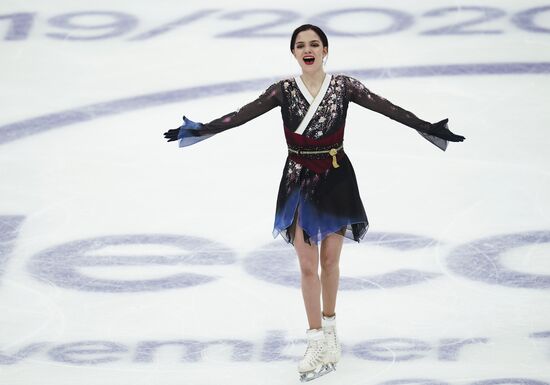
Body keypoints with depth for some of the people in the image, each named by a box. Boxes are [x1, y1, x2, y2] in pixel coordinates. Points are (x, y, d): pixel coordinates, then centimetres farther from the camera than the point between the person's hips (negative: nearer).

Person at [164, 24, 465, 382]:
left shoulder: (343, 86, -5)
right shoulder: (284, 90, -4)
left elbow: (386, 107, -8)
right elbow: (243, 114, -6)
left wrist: (427, 127, -13)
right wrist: (202, 130, -11)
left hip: (336, 179, 0)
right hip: (299, 180, 0)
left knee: (330, 259, 8)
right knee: (308, 264, -1)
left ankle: (329, 326, 30)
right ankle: (319, 342, 4)